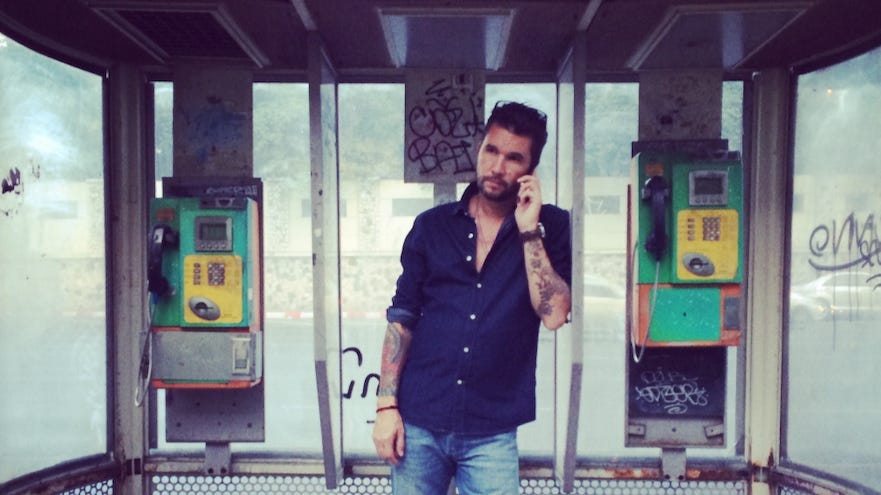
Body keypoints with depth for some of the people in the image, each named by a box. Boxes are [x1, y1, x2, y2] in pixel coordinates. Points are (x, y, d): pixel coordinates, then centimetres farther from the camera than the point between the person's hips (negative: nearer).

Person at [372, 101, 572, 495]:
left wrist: (529, 231, -14)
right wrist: (386, 405, -1)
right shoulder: (432, 225, 4)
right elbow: (402, 319, 4)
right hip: (418, 423, 2)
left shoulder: (551, 228, 0)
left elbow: (554, 315, -11)